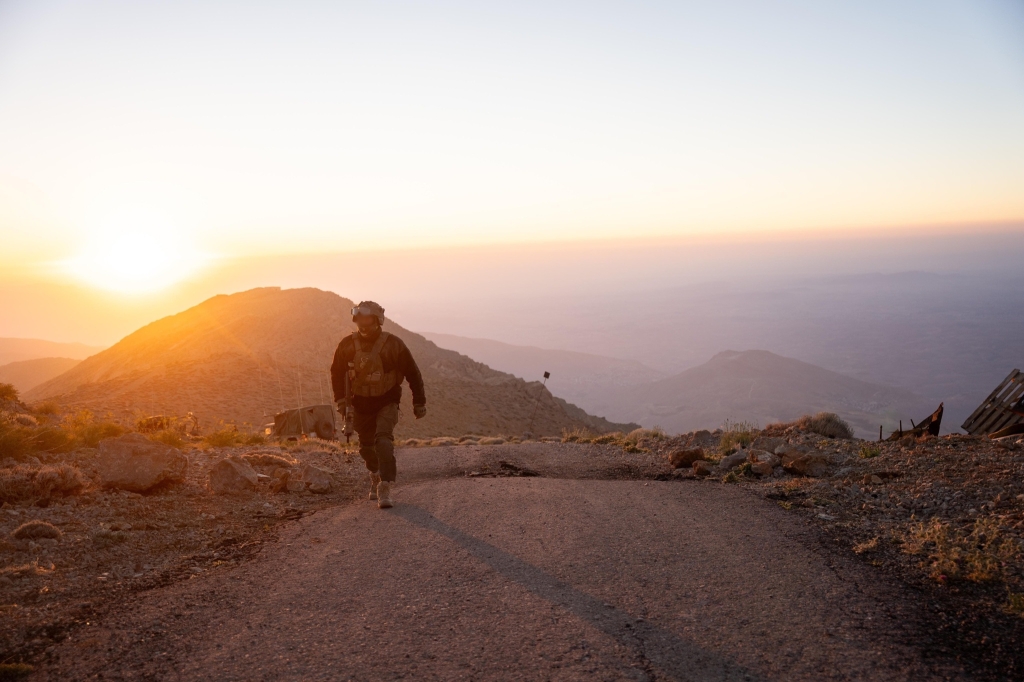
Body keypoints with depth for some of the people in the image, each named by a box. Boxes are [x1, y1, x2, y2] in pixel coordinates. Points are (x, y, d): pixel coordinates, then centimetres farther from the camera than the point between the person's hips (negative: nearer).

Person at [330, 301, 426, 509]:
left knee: (383, 440, -22)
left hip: (387, 402, -3)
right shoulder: (348, 344, -10)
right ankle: (376, 475, 42)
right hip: (361, 403, 3)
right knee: (366, 445, 13)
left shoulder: (393, 343, -17)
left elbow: (412, 373, -7)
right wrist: (340, 399, -1)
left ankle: (385, 488, -22)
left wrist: (419, 402, -3)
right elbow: (337, 371, 7)